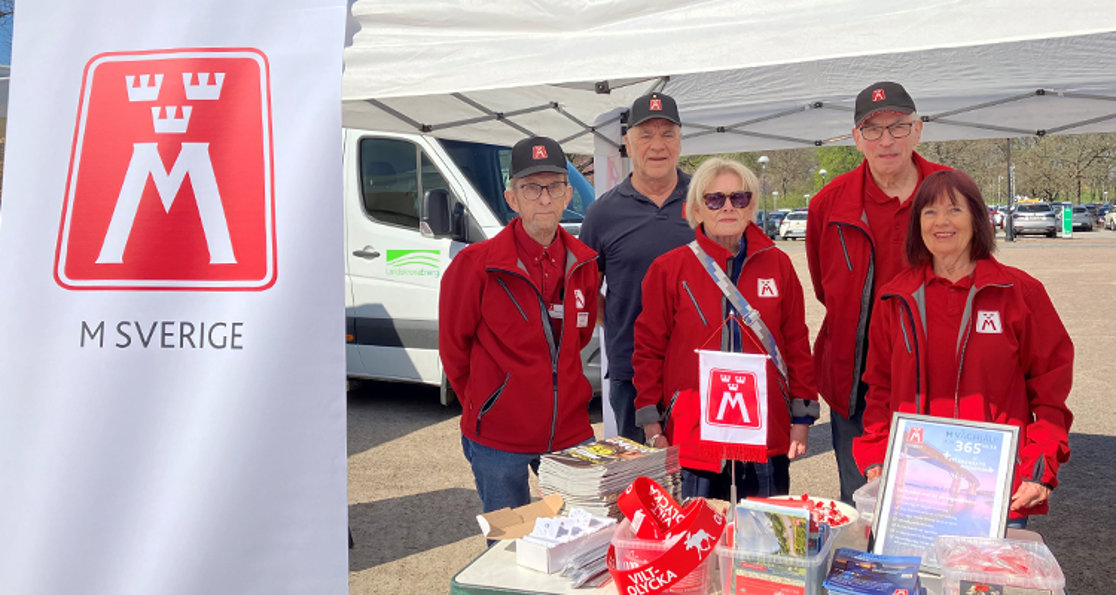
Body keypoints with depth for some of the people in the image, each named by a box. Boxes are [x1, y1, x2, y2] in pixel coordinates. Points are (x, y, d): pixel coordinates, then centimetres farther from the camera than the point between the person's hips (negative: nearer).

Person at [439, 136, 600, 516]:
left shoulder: (583, 264, 1)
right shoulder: (475, 264, -12)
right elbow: (453, 348, -1)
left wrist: (561, 395, 13)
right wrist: (482, 407, 8)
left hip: (571, 431, 4)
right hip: (497, 440, -3)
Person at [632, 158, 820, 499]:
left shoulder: (777, 265, 5)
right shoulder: (668, 269, -1)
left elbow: (797, 344, 8)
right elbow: (649, 349, 2)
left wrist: (802, 419, 6)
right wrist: (653, 428, 0)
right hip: (692, 436, -2)